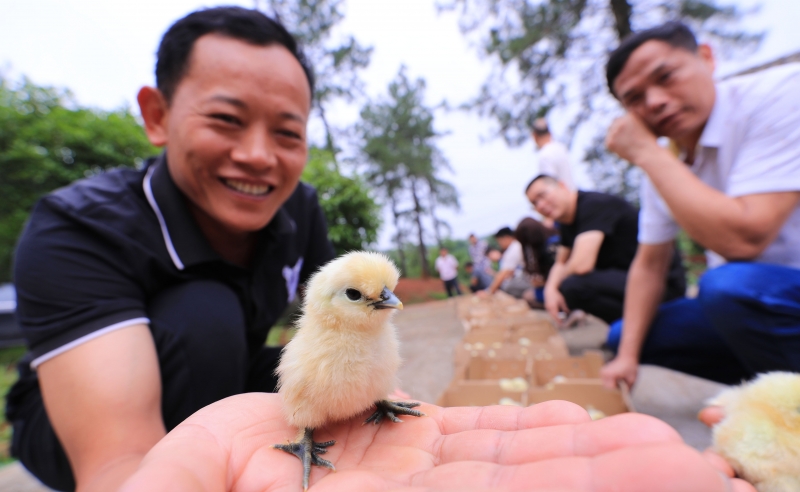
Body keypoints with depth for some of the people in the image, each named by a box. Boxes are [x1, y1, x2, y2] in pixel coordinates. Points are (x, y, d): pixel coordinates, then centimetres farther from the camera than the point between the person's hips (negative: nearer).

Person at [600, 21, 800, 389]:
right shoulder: (662, 162, -1)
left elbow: (741, 240, -32)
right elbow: (649, 265, 3)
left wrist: (647, 153, -22)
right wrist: (627, 356, -2)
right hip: (745, 303, 6)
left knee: (727, 284, -34)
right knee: (620, 336, 5)